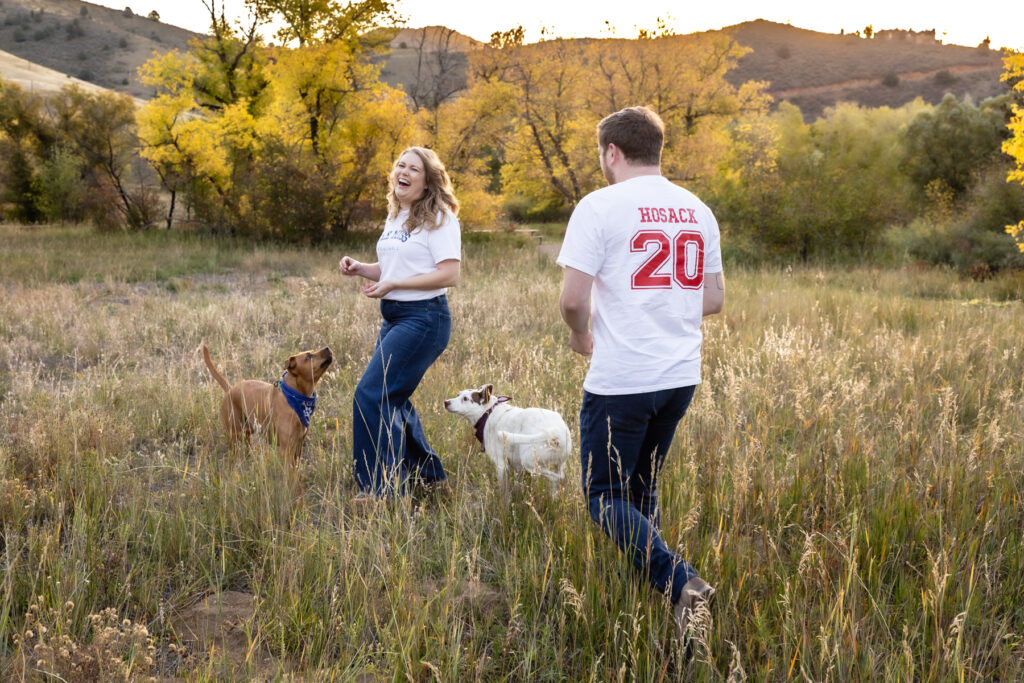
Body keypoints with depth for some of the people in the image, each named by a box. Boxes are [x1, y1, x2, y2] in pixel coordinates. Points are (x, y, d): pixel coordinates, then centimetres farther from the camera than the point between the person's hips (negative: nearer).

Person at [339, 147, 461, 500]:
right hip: (393, 316, 9)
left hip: (424, 318, -9)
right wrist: (360, 268, 1)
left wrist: (392, 285, -21)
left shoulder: (438, 218, -11)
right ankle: (430, 477, 30)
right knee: (391, 399, 15)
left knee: (371, 395, -13)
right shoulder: (395, 216, 15)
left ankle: (380, 488, -4)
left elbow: (449, 273, -19)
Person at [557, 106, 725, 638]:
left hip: (620, 380, -7)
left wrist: (582, 335, 4)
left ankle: (678, 581, -14)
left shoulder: (601, 206, -10)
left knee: (606, 496, 3)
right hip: (681, 375, 7)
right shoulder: (698, 211, 9)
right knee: (642, 490, 20)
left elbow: (572, 299, -16)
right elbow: (714, 298, 14)